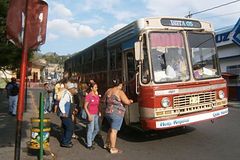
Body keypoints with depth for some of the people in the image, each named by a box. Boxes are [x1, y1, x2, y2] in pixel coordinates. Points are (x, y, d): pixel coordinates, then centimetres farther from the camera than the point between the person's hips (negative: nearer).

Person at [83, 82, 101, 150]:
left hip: (96, 114, 7)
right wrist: (89, 115, -19)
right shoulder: (88, 96, -14)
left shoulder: (97, 95, 6)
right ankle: (89, 145, 12)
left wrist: (99, 112, 6)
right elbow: (85, 106, -13)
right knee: (91, 129, -2)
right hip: (91, 115, -7)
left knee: (97, 129, 15)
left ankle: (91, 139, 38)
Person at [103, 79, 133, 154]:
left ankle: (107, 144, 32)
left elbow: (104, 100, 19)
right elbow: (127, 102, -14)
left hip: (108, 112, 8)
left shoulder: (108, 91, 8)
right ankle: (113, 149, 8)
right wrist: (130, 101, 7)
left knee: (111, 128, 24)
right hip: (117, 114, -8)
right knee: (114, 130, -1)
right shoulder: (120, 92, -12)